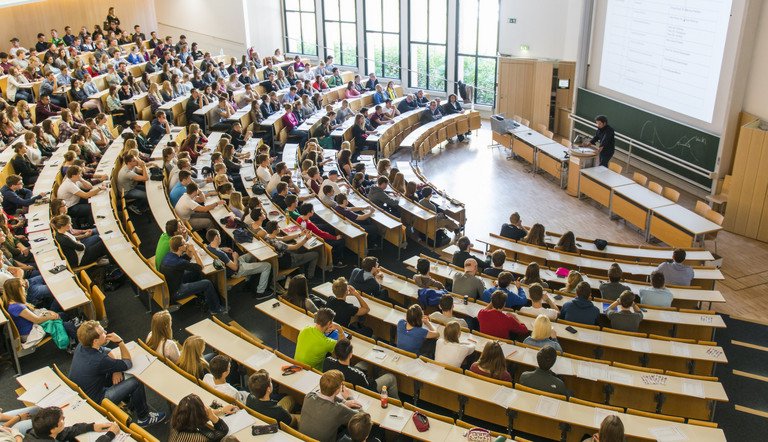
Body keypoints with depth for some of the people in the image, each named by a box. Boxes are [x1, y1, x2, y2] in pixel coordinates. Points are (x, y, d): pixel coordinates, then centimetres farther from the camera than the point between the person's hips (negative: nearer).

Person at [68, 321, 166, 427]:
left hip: (79, 393, 8)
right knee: (136, 382, -5)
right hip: (95, 401, -8)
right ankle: (143, 418, 16)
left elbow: (107, 352, 7)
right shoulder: (99, 360, -34)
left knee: (119, 375, 21)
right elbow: (128, 363, -17)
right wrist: (120, 342, -18)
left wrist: (116, 370, -6)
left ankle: (130, 403, 41)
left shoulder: (81, 347, -10)